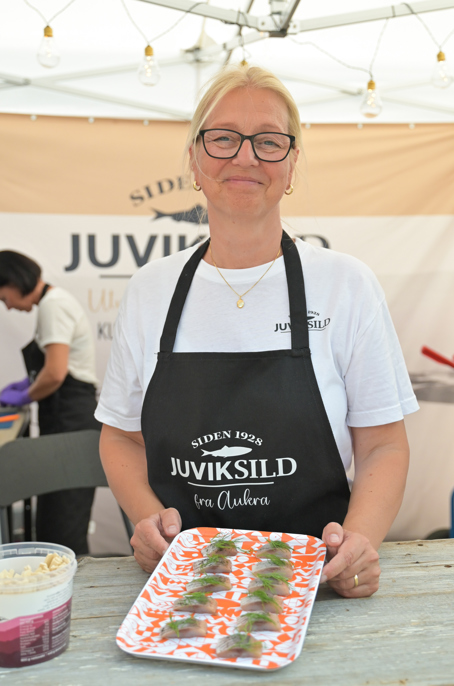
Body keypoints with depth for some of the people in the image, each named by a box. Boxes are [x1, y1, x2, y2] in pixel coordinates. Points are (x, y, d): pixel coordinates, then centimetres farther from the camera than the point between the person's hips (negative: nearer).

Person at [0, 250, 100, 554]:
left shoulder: (52, 305, -13)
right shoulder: (55, 300, 18)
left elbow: (55, 373, -22)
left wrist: (24, 396, -4)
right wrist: (29, 383, 19)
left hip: (70, 420, -10)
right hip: (72, 417, 10)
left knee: (62, 528, -6)